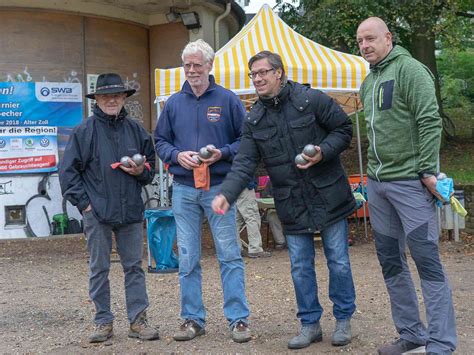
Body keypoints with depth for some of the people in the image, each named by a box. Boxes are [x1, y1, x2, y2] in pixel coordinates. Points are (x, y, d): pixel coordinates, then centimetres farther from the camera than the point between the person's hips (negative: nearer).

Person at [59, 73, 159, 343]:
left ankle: (138, 320, 13)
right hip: (97, 212, -3)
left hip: (131, 212, 3)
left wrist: (141, 172, -3)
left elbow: (151, 166, 19)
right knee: (99, 268, 5)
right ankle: (104, 322, 15)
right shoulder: (85, 131, -2)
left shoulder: (136, 130, 9)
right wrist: (83, 202, -7)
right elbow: (68, 171, 0)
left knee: (134, 266, 6)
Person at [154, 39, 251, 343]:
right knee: (188, 259, 7)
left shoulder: (227, 100, 0)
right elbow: (160, 141, 13)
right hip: (183, 190, 3)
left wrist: (222, 153, -14)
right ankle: (193, 319, 17)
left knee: (230, 256, -1)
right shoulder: (174, 103, 9)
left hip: (219, 187, -3)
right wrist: (177, 155, -6)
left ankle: (239, 319, 7)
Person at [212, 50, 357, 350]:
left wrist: (322, 152, -19)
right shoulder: (254, 120, 2)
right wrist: (226, 194, -20)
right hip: (292, 205, 3)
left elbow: (344, 129, -2)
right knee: (301, 267, 8)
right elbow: (244, 164, -5)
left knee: (339, 262, 6)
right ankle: (310, 324, 23)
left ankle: (344, 320, 23)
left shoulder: (311, 100, -8)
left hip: (328, 197, -3)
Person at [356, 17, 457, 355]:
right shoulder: (368, 82, 16)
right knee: (391, 261, 11)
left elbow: (430, 121, -15)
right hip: (376, 183, 8)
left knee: (427, 260, -6)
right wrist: (375, 172, 17)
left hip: (409, 182, -8)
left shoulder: (409, 69, -8)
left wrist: (427, 170, -19)